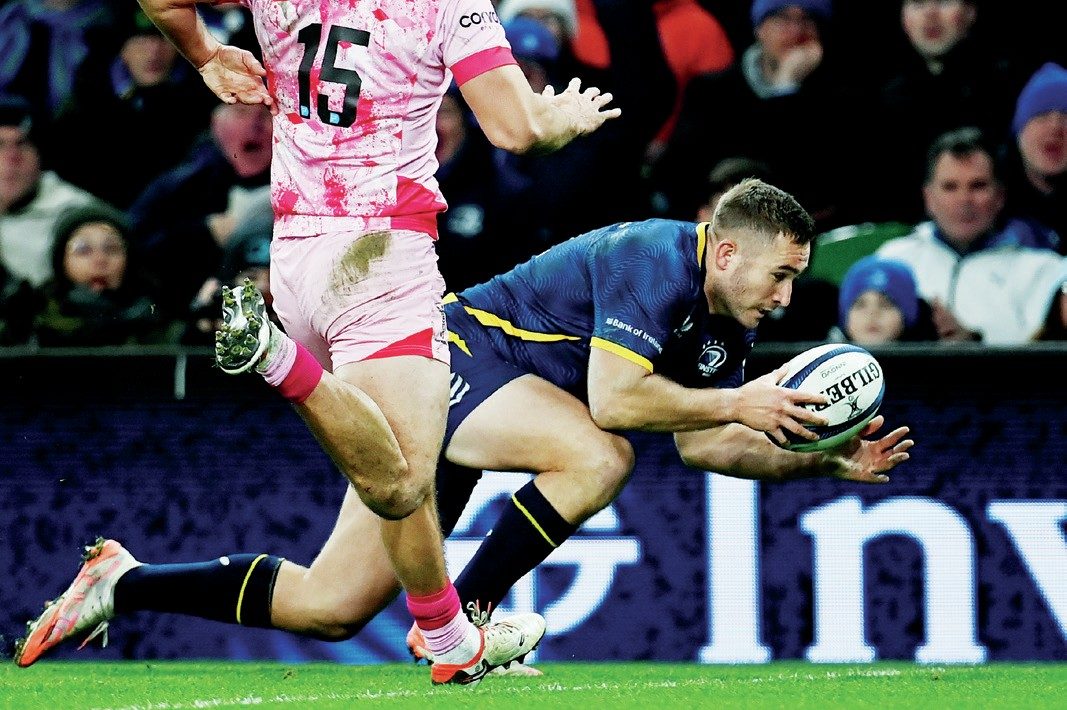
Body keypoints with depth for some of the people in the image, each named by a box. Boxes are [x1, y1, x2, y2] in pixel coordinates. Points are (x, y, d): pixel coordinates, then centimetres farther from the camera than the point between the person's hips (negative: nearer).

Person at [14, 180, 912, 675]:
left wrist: (823, 459, 5)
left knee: (330, 610, 6)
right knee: (598, 458, -32)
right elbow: (611, 399, -30)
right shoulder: (655, 261, -21)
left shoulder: (724, 326, 6)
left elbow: (701, 443, 14)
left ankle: (121, 589, 18)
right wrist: (737, 405, -25)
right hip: (449, 353, -9)